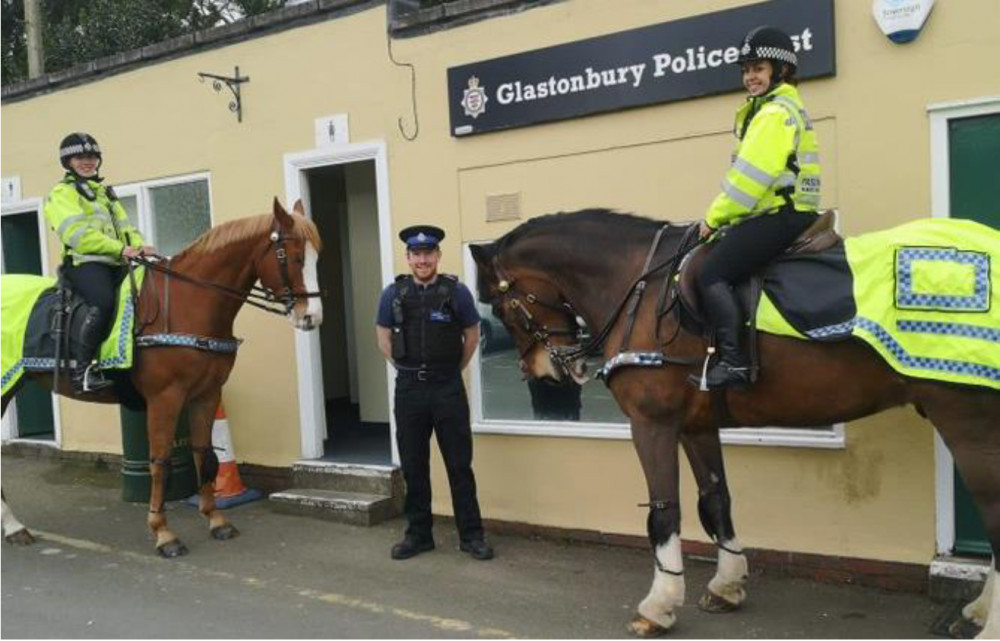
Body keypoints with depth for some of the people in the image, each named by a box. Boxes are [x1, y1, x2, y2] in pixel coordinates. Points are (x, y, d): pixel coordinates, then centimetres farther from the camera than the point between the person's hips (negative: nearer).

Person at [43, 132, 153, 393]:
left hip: (115, 263, 8)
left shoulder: (105, 192, 29)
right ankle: (83, 369, -28)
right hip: (84, 262, -7)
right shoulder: (62, 192, 5)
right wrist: (120, 248, -21)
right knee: (103, 301, -34)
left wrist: (138, 245, -3)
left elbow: (124, 225, 21)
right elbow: (76, 233, -11)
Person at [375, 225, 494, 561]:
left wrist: (452, 369, 8)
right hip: (408, 389, 2)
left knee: (459, 465, 3)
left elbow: (472, 335, 6)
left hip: (448, 389, -2)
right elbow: (383, 336, 12)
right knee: (413, 467, 10)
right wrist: (406, 368, 9)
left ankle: (471, 535, 14)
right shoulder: (394, 293, 1)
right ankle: (418, 534, 24)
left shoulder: (457, 292, -4)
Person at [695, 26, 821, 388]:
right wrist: (724, 216, 16)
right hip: (789, 213, 11)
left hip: (778, 216, -11)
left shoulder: (774, 113, -11)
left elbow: (749, 177, -18)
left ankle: (733, 361, -23)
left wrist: (715, 217, -8)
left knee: (712, 274, -17)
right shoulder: (788, 109, 24)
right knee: (721, 271, 15)